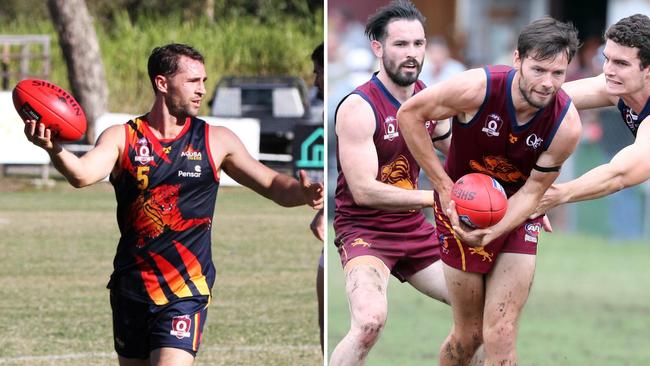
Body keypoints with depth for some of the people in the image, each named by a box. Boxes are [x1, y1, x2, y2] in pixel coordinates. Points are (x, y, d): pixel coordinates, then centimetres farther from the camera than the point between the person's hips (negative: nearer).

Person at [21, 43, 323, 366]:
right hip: (131, 288, 2)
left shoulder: (216, 141, 3)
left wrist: (302, 192, -19)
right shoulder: (122, 138, 0)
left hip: (185, 291, -2)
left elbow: (273, 185, 5)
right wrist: (54, 149, -41)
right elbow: (83, 174, -19)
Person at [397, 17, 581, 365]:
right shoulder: (477, 88, -27)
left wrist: (489, 233, -30)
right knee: (469, 334, 5)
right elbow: (409, 114, -14)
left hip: (517, 213, 1)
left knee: (500, 337, -8)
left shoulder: (567, 124, -21)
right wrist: (443, 184, -15)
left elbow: (532, 191, -13)